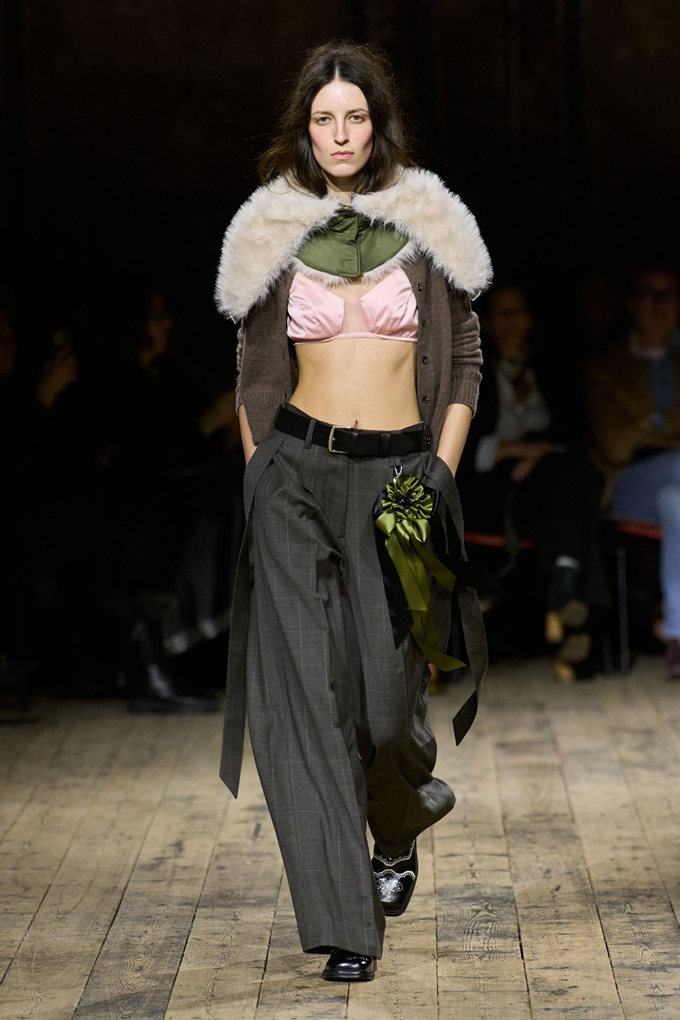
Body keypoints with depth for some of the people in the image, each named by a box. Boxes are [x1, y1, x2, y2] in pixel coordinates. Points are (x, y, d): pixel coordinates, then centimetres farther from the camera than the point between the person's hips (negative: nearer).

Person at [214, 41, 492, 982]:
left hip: (400, 475, -1)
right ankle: (344, 917, 0)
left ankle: (401, 827, 33)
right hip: (297, 473, 1)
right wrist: (257, 476, 6)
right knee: (306, 685, -6)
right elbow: (255, 373, 12)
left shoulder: (428, 226, 3)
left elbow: (465, 359, 7)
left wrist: (442, 473, -1)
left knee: (387, 698, -3)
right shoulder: (273, 233, 5)